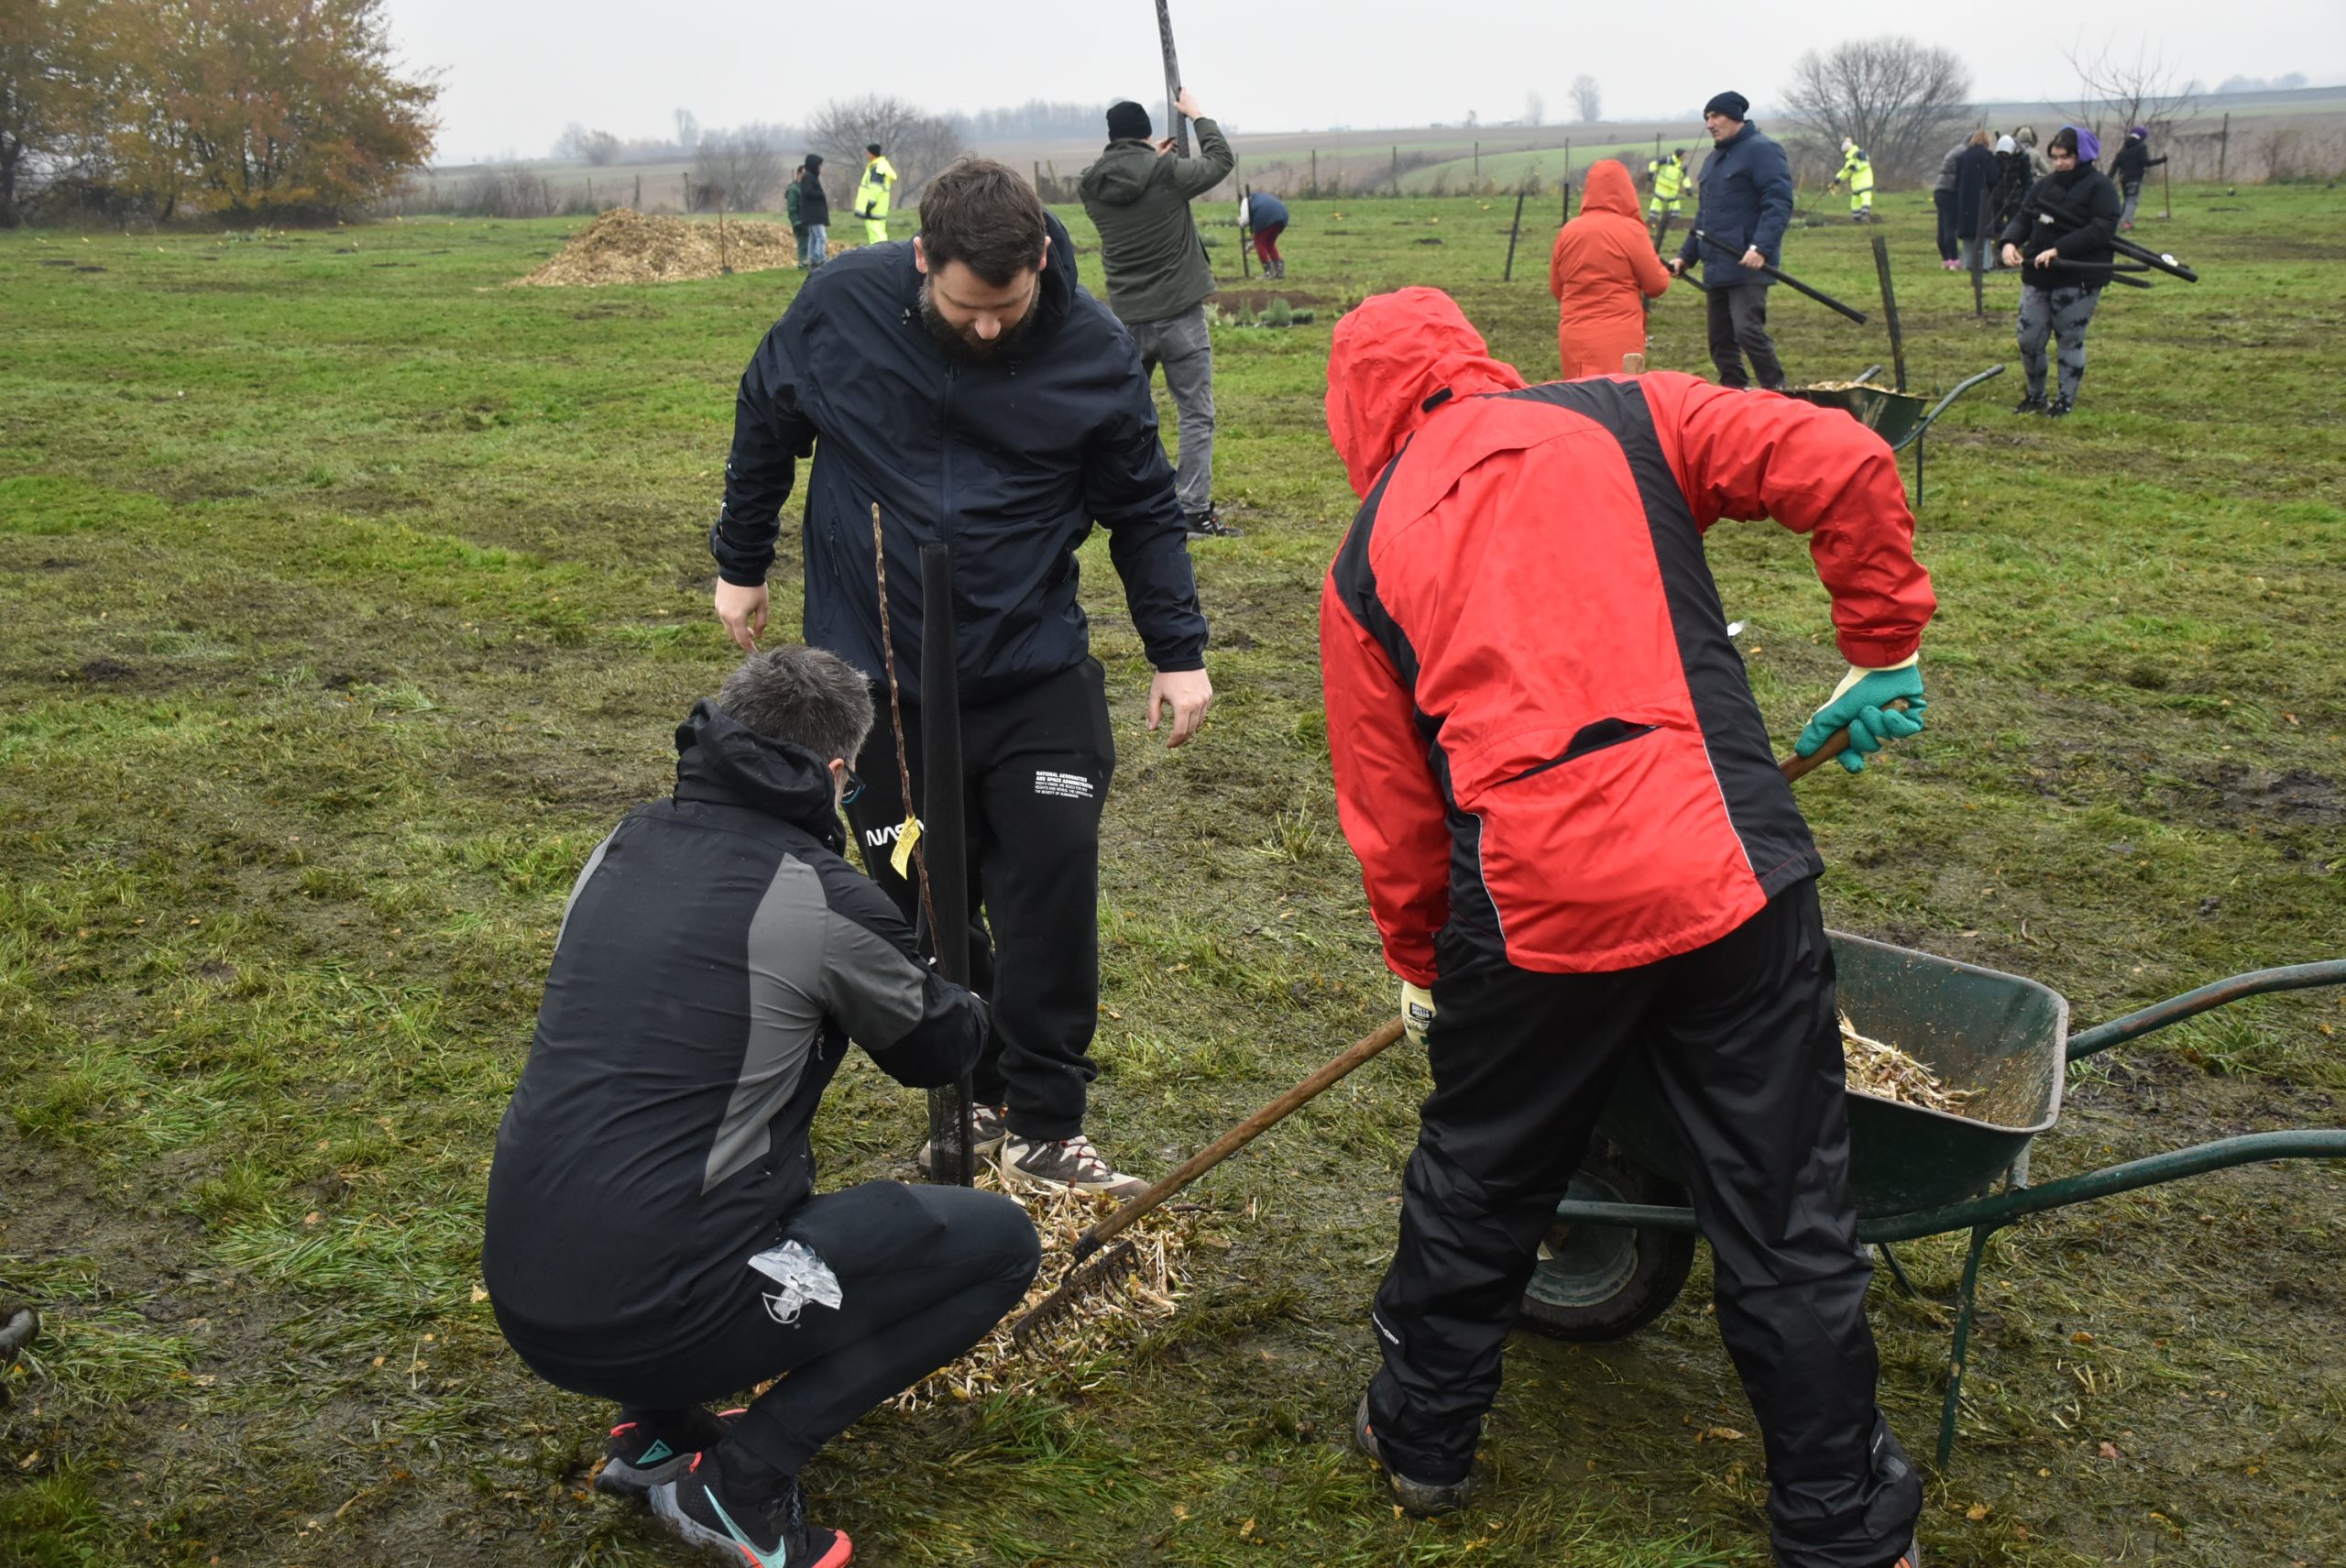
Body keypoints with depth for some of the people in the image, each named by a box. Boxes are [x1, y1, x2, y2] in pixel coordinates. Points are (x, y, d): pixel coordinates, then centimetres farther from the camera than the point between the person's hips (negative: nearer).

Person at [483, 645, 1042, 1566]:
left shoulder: (623, 847, 8)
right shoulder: (823, 901, -11)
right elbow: (939, 1051, 8)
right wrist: (966, 1006, 33)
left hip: (523, 1298, 7)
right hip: (655, 1316, -7)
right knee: (1001, 1242, 5)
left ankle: (656, 1431, 19)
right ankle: (745, 1478, 0)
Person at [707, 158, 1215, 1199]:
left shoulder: (1094, 350, -9)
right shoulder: (840, 306, -10)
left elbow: (1142, 510, 4)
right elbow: (765, 426, 8)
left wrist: (1177, 652, 2)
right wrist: (740, 564, 15)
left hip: (1036, 673, 0)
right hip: (880, 674, 1)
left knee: (1052, 889, -3)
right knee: (920, 901, 8)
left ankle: (1043, 1127, 11)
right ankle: (979, 1098, 27)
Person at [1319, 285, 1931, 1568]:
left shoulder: (1366, 558, 10)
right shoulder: (1621, 419, 10)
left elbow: (1388, 814, 12)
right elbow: (1843, 467, -2)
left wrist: (1422, 968, 27)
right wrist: (1886, 652, 12)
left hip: (1528, 908, 1)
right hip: (1730, 873, 0)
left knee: (1477, 1186, 24)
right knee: (1787, 1225, 13)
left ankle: (1421, 1437, 42)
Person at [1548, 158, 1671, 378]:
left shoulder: (1568, 231, 5)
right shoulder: (1630, 230, -7)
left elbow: (1556, 288, 14)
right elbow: (1657, 284, -1)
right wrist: (1658, 265, 19)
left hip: (1573, 337, 4)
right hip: (1618, 339, -4)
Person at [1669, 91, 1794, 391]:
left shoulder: (1761, 150, -6)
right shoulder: (1713, 160, 22)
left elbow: (1779, 203, -16)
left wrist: (1761, 247, -27)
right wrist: (1686, 256, 20)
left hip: (1747, 266, -9)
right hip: (1716, 269, 9)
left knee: (1748, 330, -18)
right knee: (1721, 340, 9)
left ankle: (1777, 393, -10)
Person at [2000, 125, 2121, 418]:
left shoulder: (2100, 187, -6)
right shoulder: (2044, 185, 13)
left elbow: (2102, 230, -17)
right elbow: (2023, 218, 13)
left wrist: (2058, 250, -24)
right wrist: (2010, 242, -10)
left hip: (2079, 278, -6)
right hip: (2038, 275, 6)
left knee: (2070, 339, 3)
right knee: (2029, 338, 5)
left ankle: (2065, 400, 14)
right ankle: (2035, 396, 22)